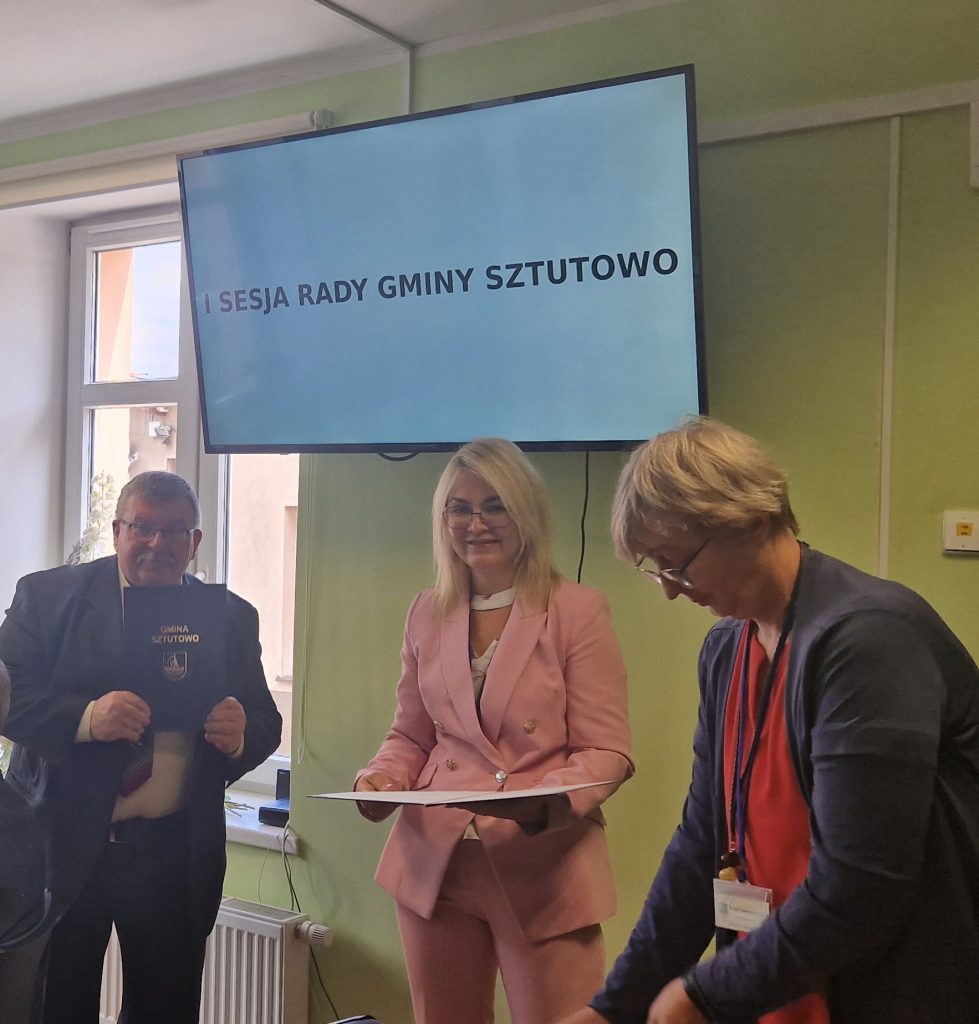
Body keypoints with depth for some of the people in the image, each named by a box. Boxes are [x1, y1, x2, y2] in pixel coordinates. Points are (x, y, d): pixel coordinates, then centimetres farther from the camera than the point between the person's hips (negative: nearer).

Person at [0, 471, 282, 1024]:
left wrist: (239, 736, -15)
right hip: (65, 847, -2)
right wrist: (86, 717, -24)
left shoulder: (233, 618, 7)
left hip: (177, 854, 2)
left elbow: (266, 724, 8)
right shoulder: (48, 595, 1)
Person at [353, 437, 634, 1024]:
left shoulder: (578, 611, -6)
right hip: (435, 863, 4)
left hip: (544, 870, -4)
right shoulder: (427, 614, 9)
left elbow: (606, 752, -7)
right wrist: (380, 780, -4)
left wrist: (546, 803, -25)